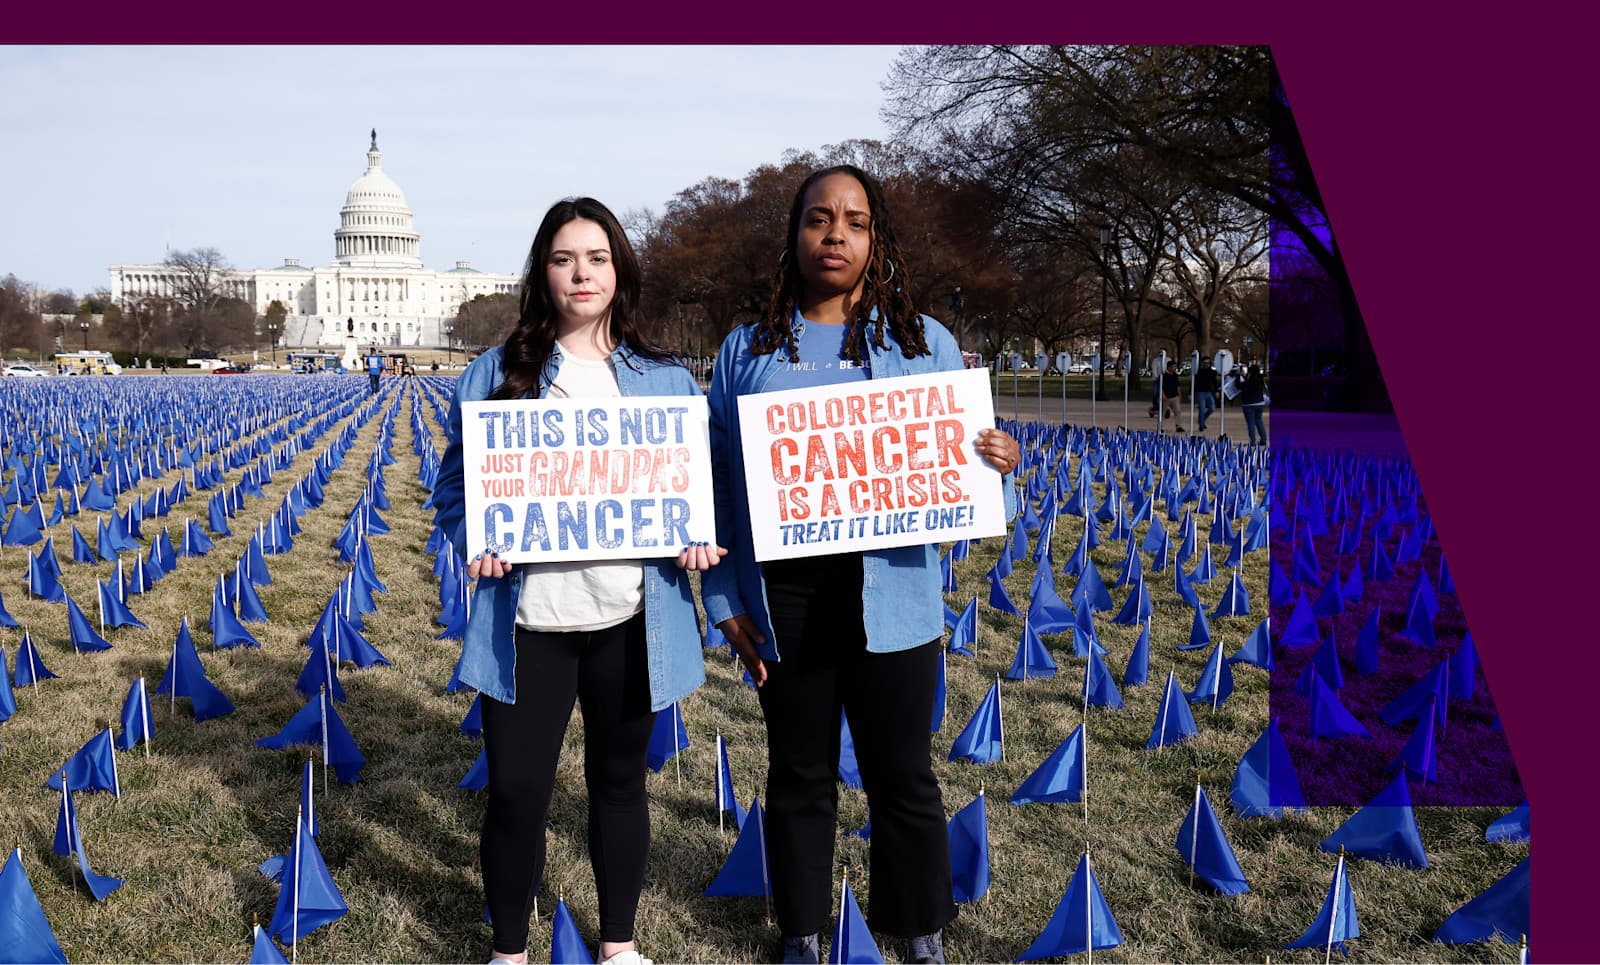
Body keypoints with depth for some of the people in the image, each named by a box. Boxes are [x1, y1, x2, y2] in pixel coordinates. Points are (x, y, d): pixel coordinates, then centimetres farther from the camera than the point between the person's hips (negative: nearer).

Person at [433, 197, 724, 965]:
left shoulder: (665, 380, 6)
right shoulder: (496, 373, 2)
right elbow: (455, 483, 4)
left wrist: (698, 538, -11)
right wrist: (474, 540, -16)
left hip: (631, 620, 2)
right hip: (528, 620, -1)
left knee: (619, 782, 15)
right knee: (515, 792, 3)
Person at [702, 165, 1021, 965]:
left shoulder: (924, 343, 5)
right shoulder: (748, 349, 7)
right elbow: (718, 484, 6)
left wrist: (996, 466, -19)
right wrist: (724, 601, 0)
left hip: (888, 597, -1)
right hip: (782, 601, 1)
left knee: (903, 775, 9)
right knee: (798, 776, 14)